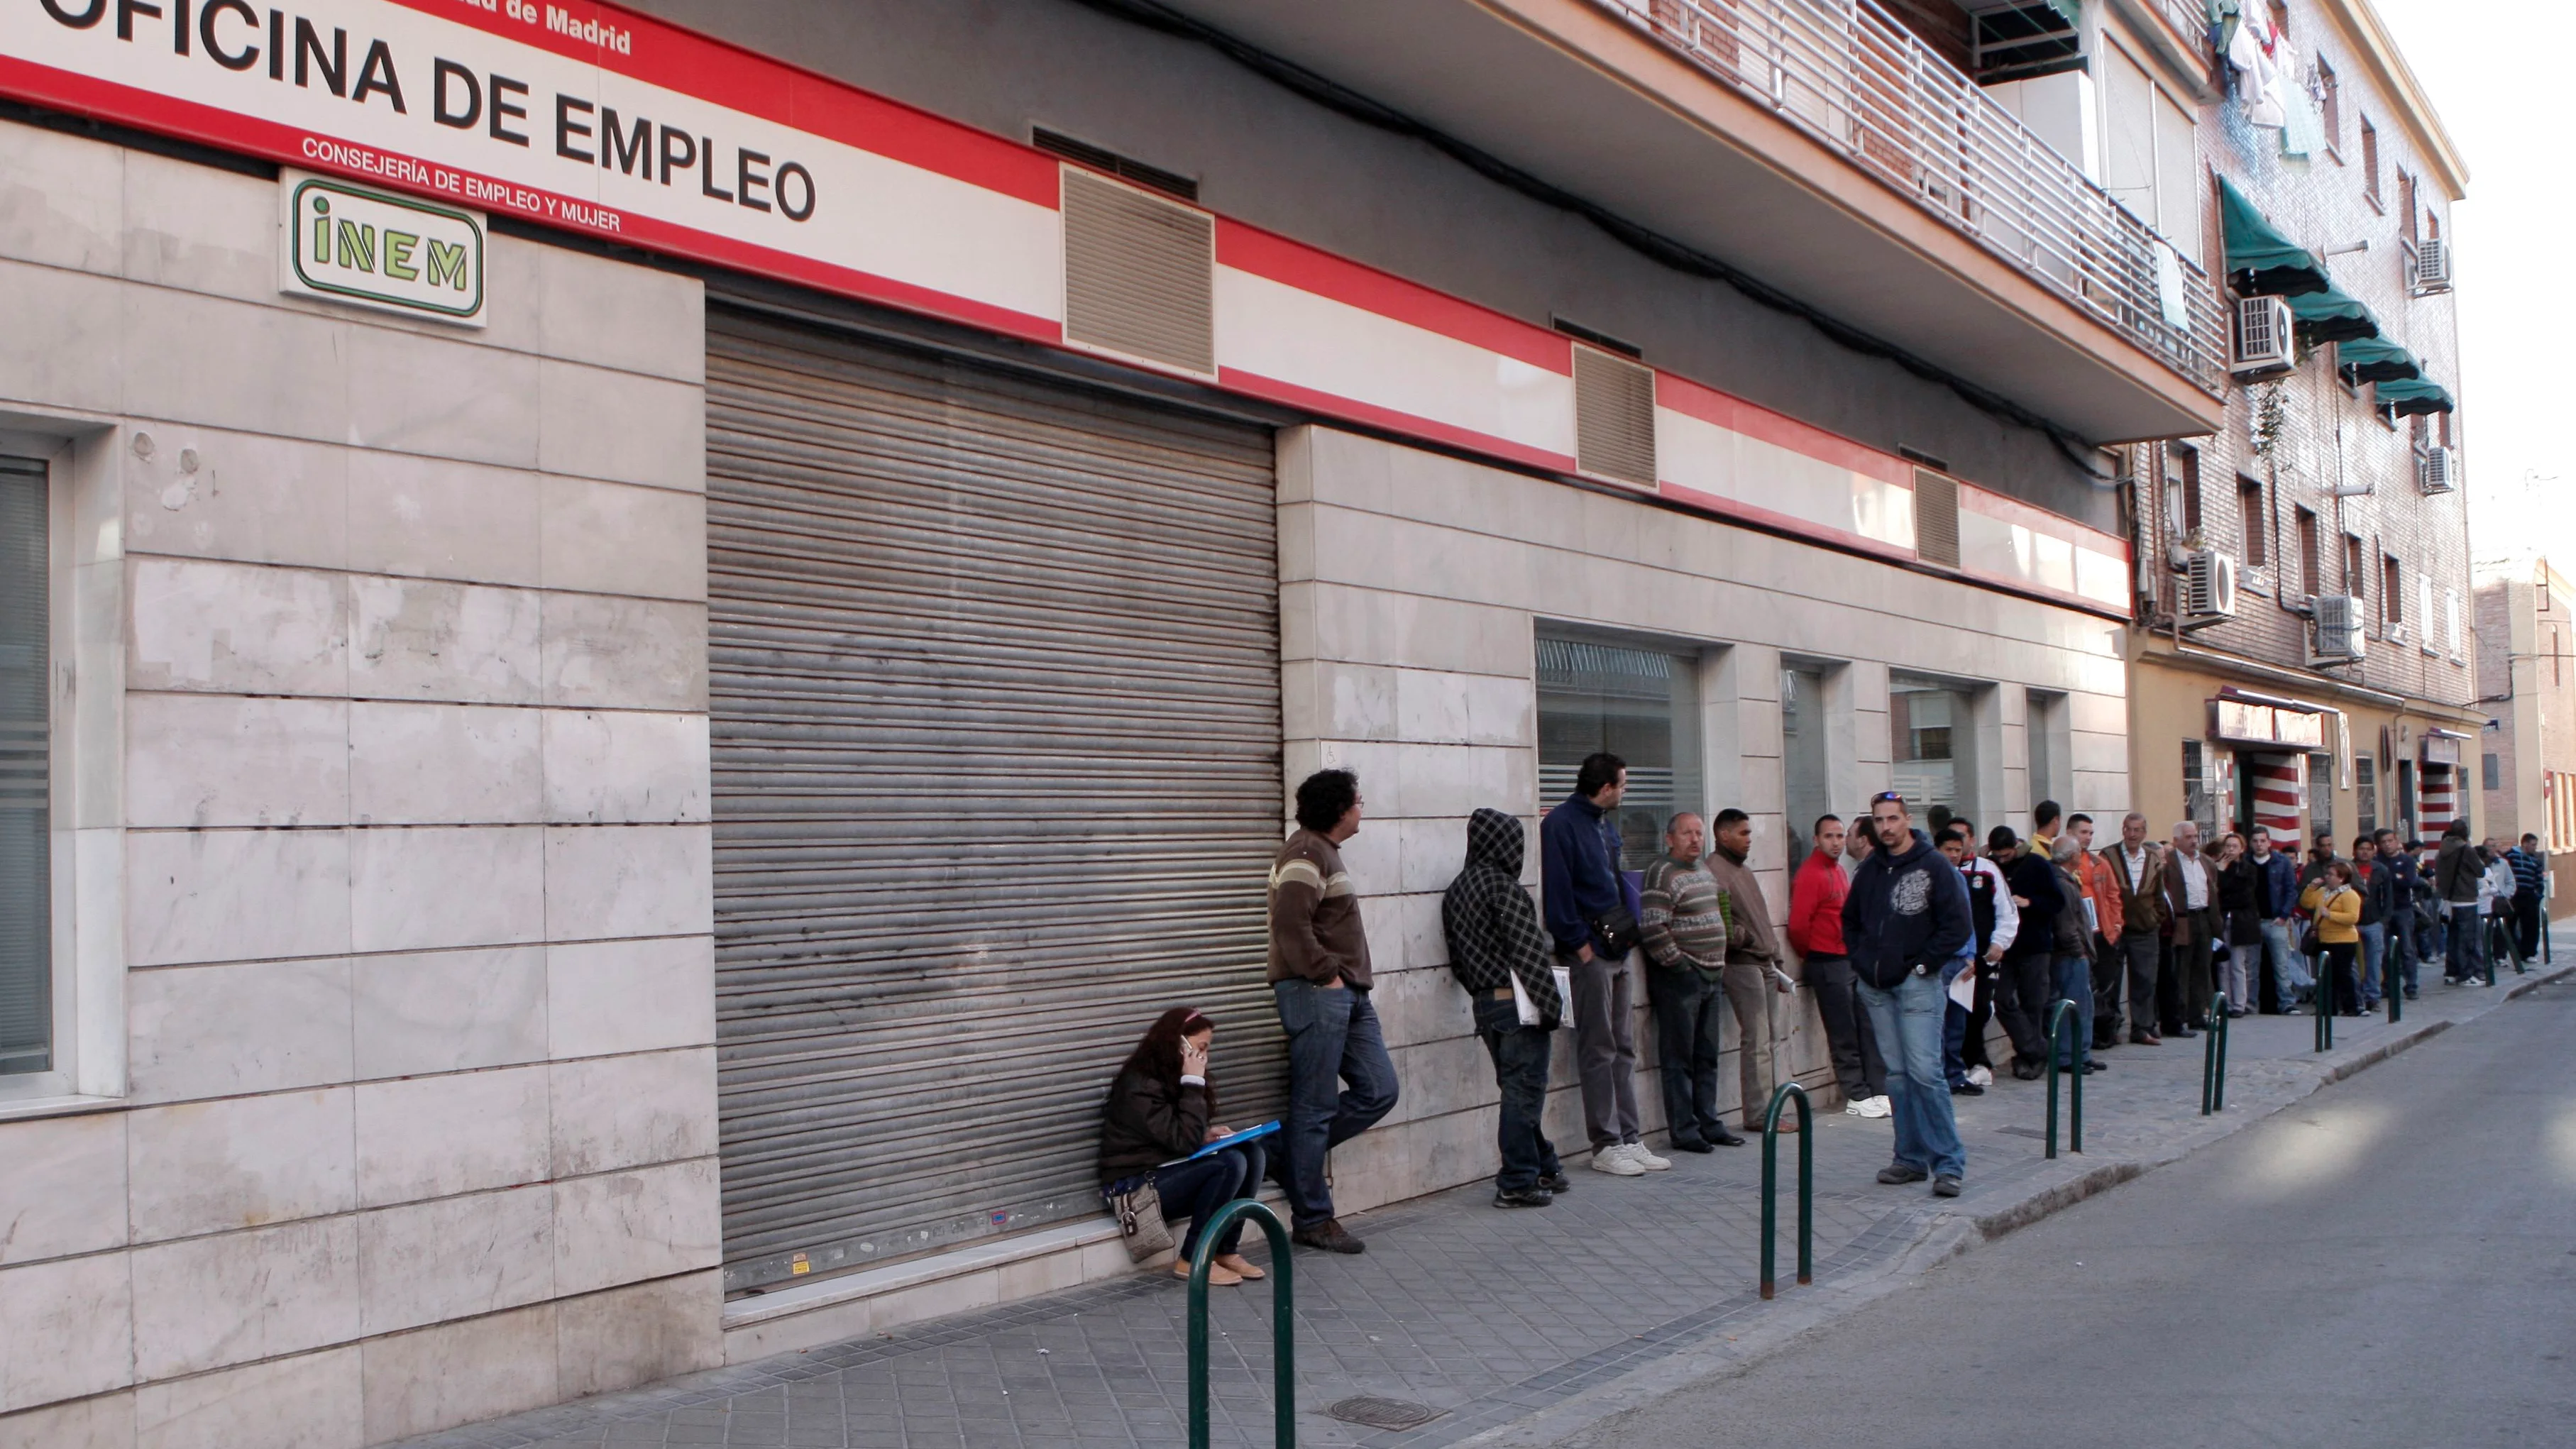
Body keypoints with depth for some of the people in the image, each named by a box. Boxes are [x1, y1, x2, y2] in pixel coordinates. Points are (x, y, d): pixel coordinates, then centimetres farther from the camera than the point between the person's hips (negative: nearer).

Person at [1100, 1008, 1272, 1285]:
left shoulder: (1170, 1078, 11)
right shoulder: (1140, 1086, -19)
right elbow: (1183, 1141, -25)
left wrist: (1206, 1136, -3)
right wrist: (1194, 1084, -22)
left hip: (1168, 1172, 9)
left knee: (1254, 1154, -8)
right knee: (1230, 1164, -27)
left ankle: (1226, 1251, -6)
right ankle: (1192, 1260, -17)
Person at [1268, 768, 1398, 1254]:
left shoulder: (1326, 852, 21)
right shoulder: (1306, 853, -12)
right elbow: (1291, 926, -23)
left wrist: (1350, 982, 15)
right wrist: (1326, 975, -17)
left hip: (1348, 995, 10)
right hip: (1315, 994, -10)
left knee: (1379, 1091, 7)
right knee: (1315, 1106, -3)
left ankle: (1295, 1152, 19)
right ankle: (1312, 1220, 4)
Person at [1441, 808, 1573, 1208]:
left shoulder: (1455, 890, 13)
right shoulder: (1502, 886, -13)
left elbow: (1457, 958, 15)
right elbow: (1528, 950, -17)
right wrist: (1551, 1004, -15)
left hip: (1484, 1005, 8)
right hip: (1518, 1004, -8)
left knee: (1518, 1090, 17)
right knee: (1524, 1091, -3)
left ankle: (1545, 1169, 26)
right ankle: (1517, 1183, -1)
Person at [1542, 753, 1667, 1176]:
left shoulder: (1606, 824, 17)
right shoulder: (1561, 824, -11)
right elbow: (1557, 891, -17)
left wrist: (1631, 927, 12)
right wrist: (1581, 946, -17)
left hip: (1619, 950, 9)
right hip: (1589, 954, -9)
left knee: (1623, 1049, 10)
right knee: (1598, 1052, -3)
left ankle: (1629, 1139, 14)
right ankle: (1606, 1145, 2)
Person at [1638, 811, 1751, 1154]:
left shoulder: (1705, 873, 17)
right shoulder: (1662, 874, -12)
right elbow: (1651, 927, -21)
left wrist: (1720, 967, 18)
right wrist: (1677, 964, -17)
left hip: (1711, 976, 9)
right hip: (1679, 980, -9)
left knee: (1707, 1057, 13)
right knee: (1679, 1058, -3)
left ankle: (1709, 1123, 20)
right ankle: (1684, 1130, 1)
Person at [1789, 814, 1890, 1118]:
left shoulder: (1840, 871, 15)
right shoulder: (1810, 874, -14)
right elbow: (1798, 925, -18)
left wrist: (1859, 952, 15)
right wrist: (1812, 955, -3)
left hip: (1852, 959, 8)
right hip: (1828, 965, -8)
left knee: (1868, 1027, 8)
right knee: (1844, 1035, -1)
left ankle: (1878, 1090, 13)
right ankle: (1857, 1096, 5)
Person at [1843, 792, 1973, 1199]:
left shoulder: (1934, 866, -6)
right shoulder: (1871, 869, 11)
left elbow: (1959, 927, -10)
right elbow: (1850, 919, 24)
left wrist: (1921, 965, -11)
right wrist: (1861, 960, 11)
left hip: (1917, 985, -6)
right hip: (1876, 988, 6)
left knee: (1924, 1072, -12)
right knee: (1898, 1075, 9)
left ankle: (1949, 1162, -6)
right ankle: (1911, 1158, 15)